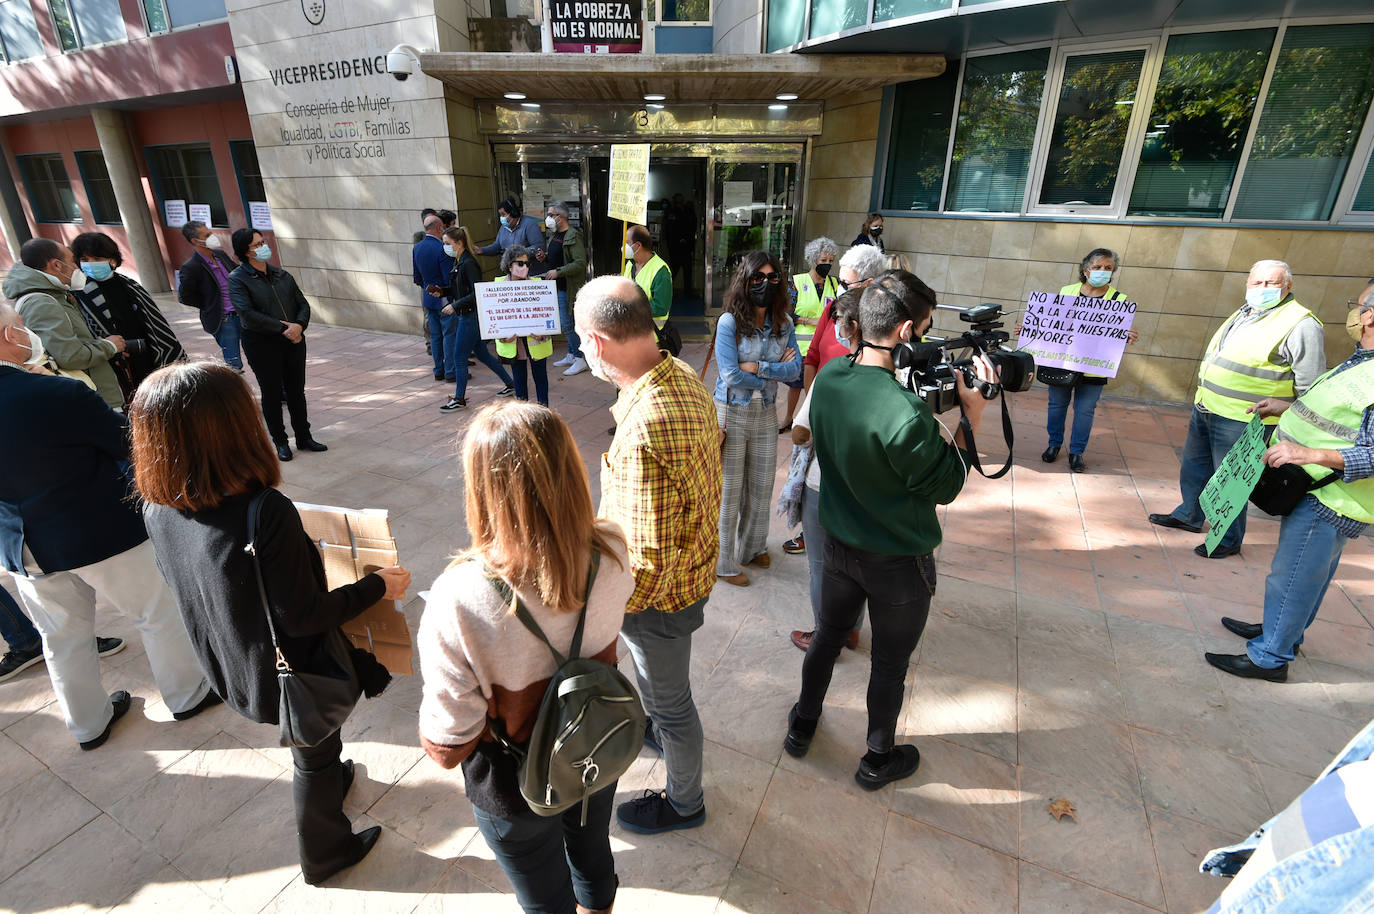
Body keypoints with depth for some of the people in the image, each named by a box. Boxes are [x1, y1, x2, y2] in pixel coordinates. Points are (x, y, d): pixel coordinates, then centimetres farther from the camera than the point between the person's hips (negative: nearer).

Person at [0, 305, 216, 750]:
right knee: (159, 613, 15)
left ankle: (89, 723, 39)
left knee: (63, 637, 21)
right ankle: (188, 694, 32)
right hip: (102, 534, -6)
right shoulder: (60, 395, -26)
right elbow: (131, 446, -16)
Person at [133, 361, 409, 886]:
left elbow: (191, 584, 3)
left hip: (229, 667, 6)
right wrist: (378, 586, -15)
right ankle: (325, 854, 47)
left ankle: (330, 776, 63)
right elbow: (303, 616, -28)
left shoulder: (159, 510, -14)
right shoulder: (266, 512, -36)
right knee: (314, 756, 23)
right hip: (290, 674, -6)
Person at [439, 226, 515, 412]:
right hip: (465, 315, 10)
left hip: (470, 316, -10)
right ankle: (510, 383, 27)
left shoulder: (468, 264, -18)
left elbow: (477, 293, -23)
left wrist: (455, 306, -21)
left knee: (459, 359, -1)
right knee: (482, 353, 17)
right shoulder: (458, 262, 10)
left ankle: (459, 399, 11)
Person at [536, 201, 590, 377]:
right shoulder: (554, 234, 15)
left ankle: (580, 359, 0)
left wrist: (558, 272, -25)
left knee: (566, 324, -9)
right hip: (555, 287, 9)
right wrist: (544, 257, 6)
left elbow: (580, 263, -23)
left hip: (567, 288, -9)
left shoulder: (573, 236, -15)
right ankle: (571, 355, 25)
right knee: (565, 324, 15)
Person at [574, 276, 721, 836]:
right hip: (695, 562, 9)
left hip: (661, 595, -9)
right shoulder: (683, 376, -8)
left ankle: (684, 803, 48)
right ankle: (653, 726, 66)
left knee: (670, 700, 18)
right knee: (650, 667, 35)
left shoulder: (644, 433, -39)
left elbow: (649, 560, -33)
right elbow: (711, 454, 8)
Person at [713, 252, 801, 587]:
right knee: (729, 489, 5)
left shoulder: (783, 324, 2)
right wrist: (776, 372, -9)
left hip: (765, 414, 5)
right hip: (731, 413, -5)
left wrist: (756, 367, -18)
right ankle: (723, 563, 22)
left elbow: (795, 368, -6)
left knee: (762, 486, 16)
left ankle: (752, 548, 39)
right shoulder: (729, 323, -13)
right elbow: (731, 375, -20)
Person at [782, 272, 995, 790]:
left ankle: (802, 726, 47)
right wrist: (971, 413, -13)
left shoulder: (827, 379, -10)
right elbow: (946, 486, -18)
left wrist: (936, 396, -3)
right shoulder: (906, 413, -33)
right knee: (890, 663, 18)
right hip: (899, 562, -5)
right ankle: (879, 760, 42)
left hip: (840, 544, 6)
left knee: (828, 635, 26)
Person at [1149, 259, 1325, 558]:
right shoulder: (1243, 314, 13)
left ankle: (1229, 540, 18)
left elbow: (1311, 387, -13)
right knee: (1194, 466, 20)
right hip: (1205, 410, 8)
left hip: (1241, 421, -8)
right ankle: (1189, 516, 39)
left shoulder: (1301, 325, -13)